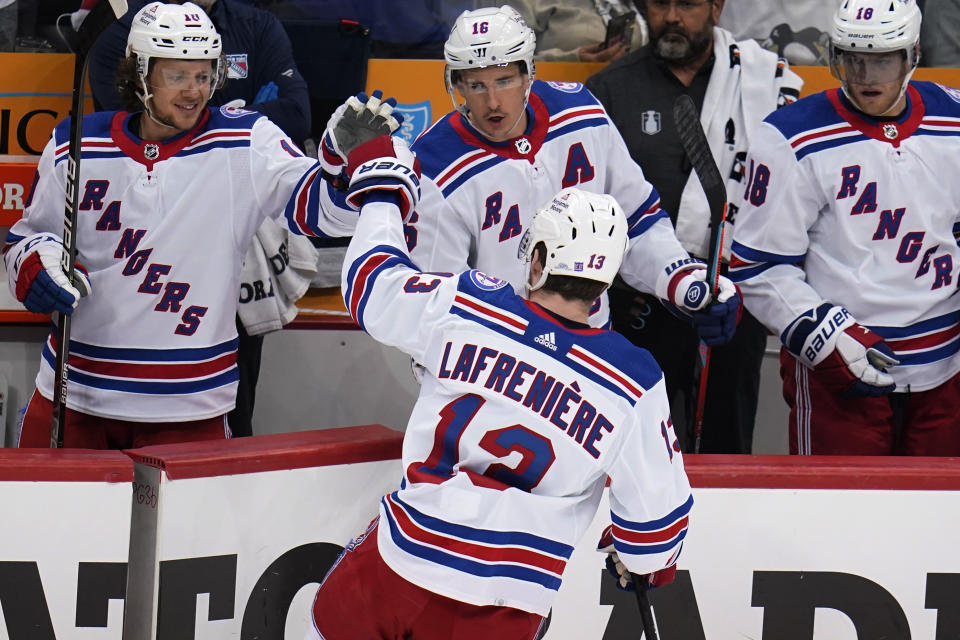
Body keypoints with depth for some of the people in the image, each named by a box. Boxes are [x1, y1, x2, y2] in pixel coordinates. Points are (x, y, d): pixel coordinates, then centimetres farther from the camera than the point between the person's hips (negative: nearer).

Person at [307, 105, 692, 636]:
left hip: (401, 563, 0)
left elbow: (372, 284, 10)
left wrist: (378, 185, 26)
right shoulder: (633, 384, -10)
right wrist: (647, 560, 20)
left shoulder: (462, 308, -9)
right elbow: (654, 500, -3)